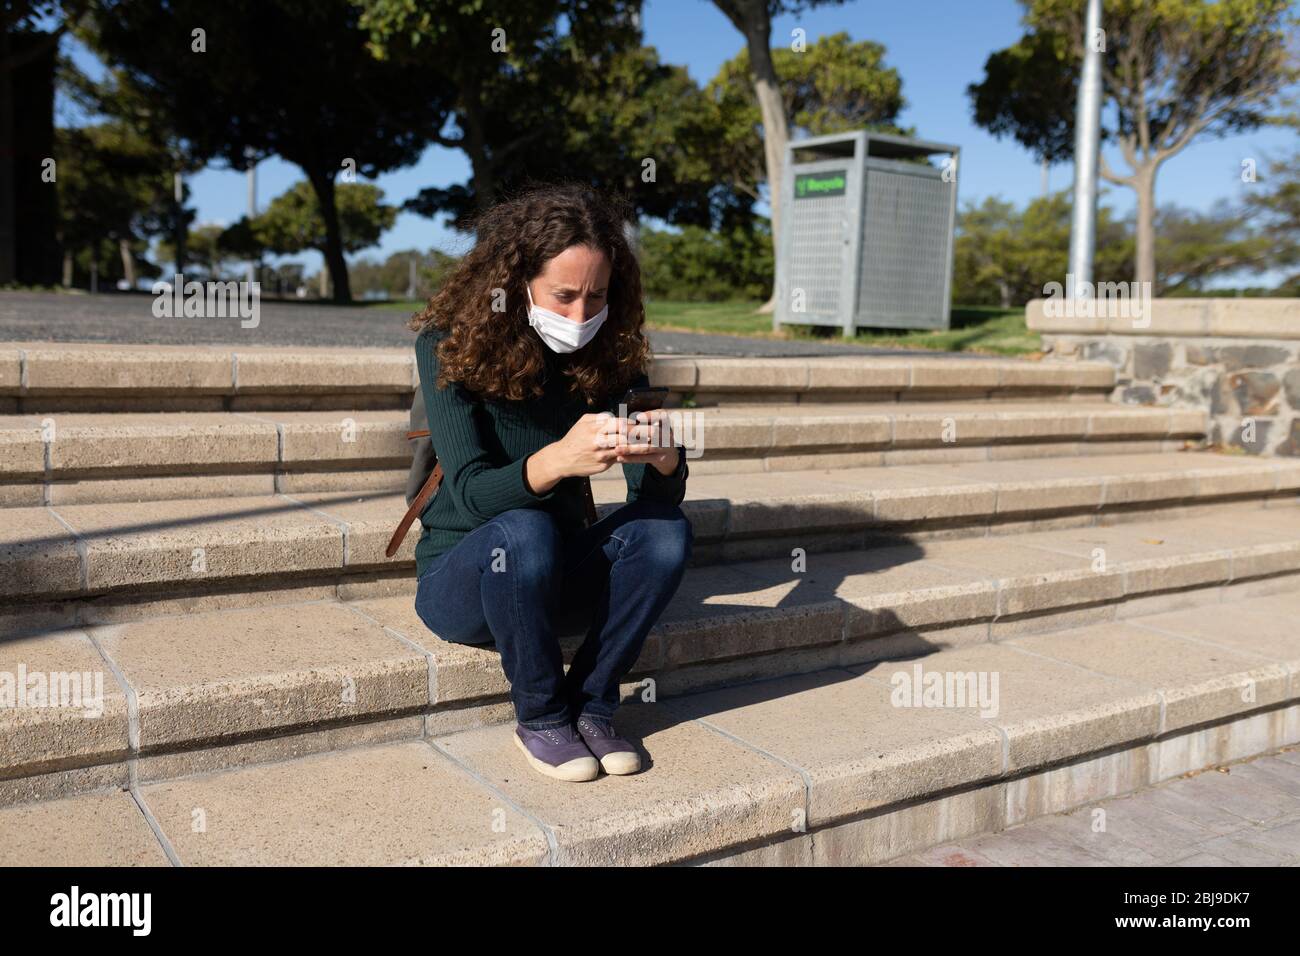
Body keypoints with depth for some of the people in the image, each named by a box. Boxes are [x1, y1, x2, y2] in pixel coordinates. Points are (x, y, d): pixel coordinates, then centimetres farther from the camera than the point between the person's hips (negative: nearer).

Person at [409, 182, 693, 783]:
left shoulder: (610, 351, -5)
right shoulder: (448, 346, -16)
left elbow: (656, 493, -11)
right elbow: (470, 495, -26)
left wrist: (663, 458, -36)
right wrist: (558, 459, -46)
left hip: (555, 574, 4)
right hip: (459, 579, -3)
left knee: (667, 529, -22)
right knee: (524, 531, -35)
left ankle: (590, 708, -10)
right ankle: (540, 718, -13)